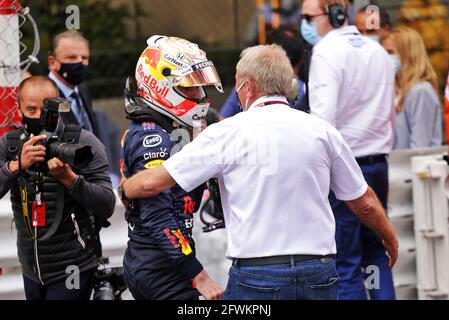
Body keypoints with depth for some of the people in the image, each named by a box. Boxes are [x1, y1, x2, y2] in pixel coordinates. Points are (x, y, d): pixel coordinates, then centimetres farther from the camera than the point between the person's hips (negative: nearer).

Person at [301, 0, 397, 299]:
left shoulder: (327, 52, -11)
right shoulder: (379, 51, 13)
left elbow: (323, 118, -20)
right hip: (378, 164, 7)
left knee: (346, 264, -4)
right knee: (377, 254, 14)